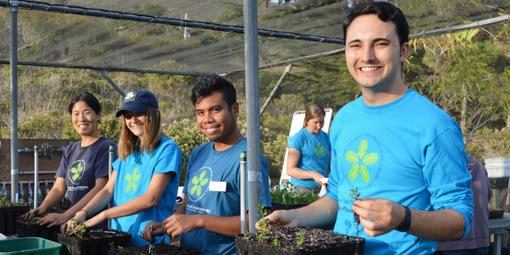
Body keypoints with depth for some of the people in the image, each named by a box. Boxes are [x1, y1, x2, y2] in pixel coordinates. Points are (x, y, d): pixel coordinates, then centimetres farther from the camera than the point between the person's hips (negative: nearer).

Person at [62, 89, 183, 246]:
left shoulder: (167, 148, -6)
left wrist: (102, 215, -15)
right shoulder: (128, 151, 17)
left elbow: (151, 199, -14)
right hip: (119, 239, 6)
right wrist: (83, 213, -6)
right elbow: (109, 190, 12)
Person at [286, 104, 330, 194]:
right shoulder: (298, 138, -6)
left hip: (322, 187, 5)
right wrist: (313, 175, -20)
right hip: (303, 187, -4)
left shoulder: (326, 137, 11)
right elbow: (290, 170, -9)